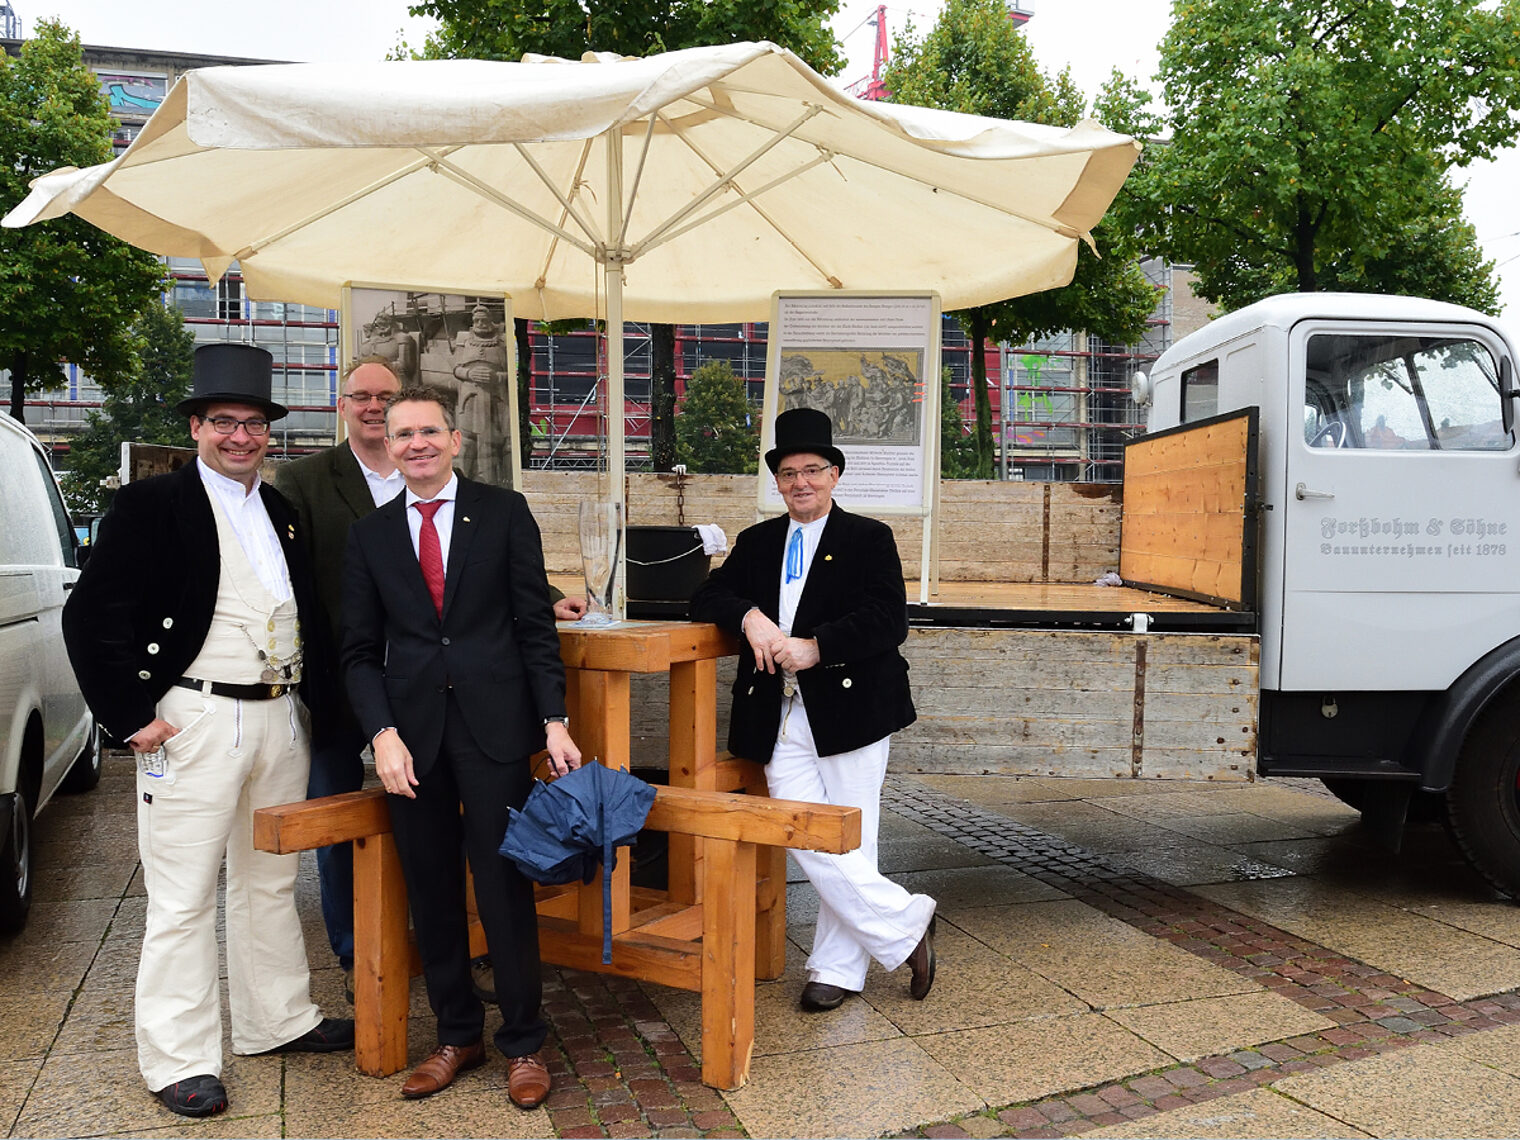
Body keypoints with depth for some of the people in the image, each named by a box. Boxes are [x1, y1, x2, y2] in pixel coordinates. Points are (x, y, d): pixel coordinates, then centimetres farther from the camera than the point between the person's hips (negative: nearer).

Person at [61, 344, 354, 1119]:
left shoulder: (282, 512, 12)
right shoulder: (150, 506, -6)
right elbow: (90, 618, -9)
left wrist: (316, 698, 10)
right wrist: (131, 718, -12)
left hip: (281, 720, 6)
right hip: (195, 724, -6)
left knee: (270, 882, 17)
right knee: (183, 899, 2)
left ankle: (278, 1020, 31)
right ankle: (178, 1061, 15)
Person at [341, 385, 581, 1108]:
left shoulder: (504, 512, 2)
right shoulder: (369, 534, 9)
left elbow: (535, 626, 0)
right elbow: (360, 650, 7)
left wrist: (555, 721, -6)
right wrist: (383, 733, -7)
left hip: (494, 724, -2)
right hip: (411, 730, 3)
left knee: (505, 887, 3)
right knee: (431, 893, 10)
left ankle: (522, 1043, 19)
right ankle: (456, 1035, 28)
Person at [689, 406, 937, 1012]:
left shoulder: (868, 538, 3)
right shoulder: (757, 542, 18)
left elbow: (889, 620, -9)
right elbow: (707, 597, 12)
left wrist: (814, 648, -20)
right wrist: (749, 615, -10)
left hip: (850, 711, -3)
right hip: (780, 718, 4)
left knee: (847, 845, 2)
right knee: (808, 844, -3)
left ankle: (838, 967, 20)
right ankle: (906, 923, 13)